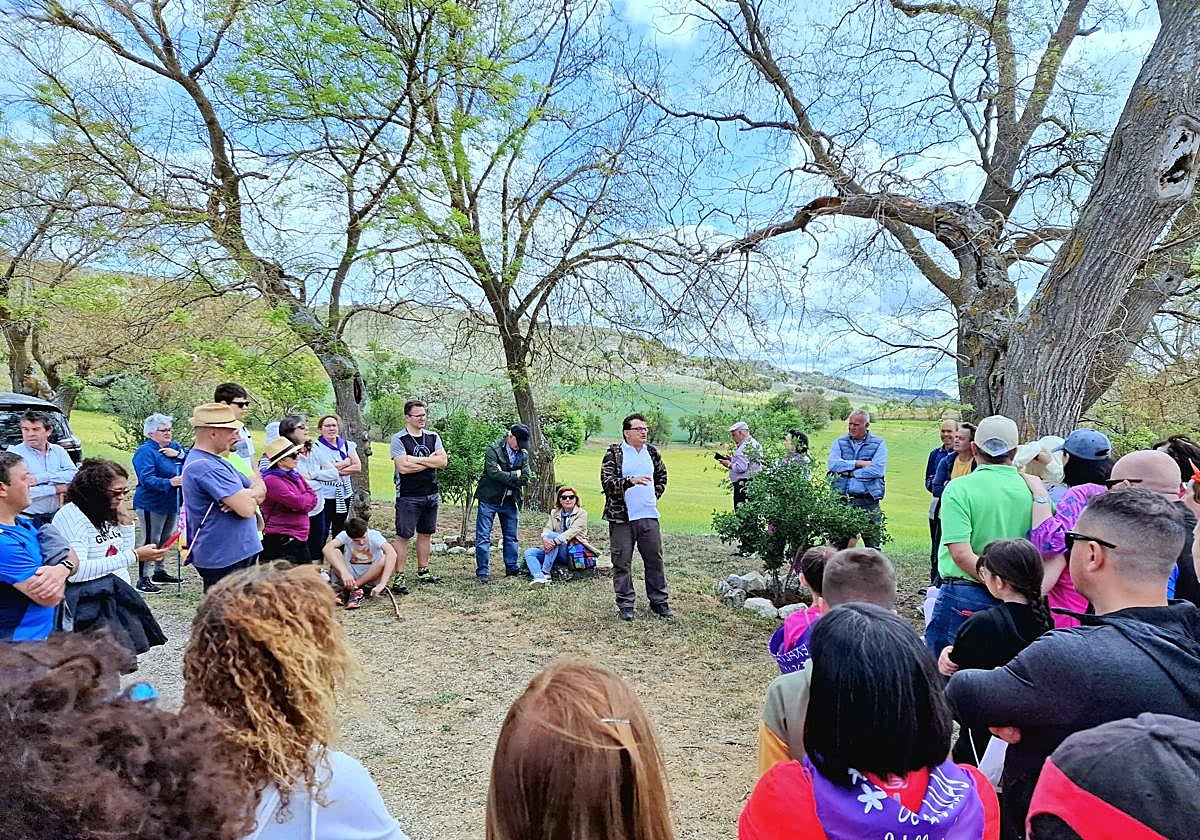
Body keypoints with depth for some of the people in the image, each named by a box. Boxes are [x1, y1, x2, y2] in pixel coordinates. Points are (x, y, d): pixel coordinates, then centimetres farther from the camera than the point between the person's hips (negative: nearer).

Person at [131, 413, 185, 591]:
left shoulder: (174, 447, 11)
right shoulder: (145, 451, -13)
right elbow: (146, 478, -23)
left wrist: (179, 454, -18)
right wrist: (169, 482, -37)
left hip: (172, 503, 8)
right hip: (151, 504, -8)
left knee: (164, 540, 18)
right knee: (150, 540, -6)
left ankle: (159, 572, 31)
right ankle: (143, 579, 1)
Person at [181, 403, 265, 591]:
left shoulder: (214, 461, 15)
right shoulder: (206, 467, -19)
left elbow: (261, 491, 11)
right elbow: (247, 509, -26)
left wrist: (246, 496, -13)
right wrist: (253, 490, -3)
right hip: (225, 561, -10)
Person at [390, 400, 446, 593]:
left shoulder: (433, 437, 8)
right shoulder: (398, 439, -7)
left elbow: (442, 461, -5)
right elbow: (403, 467, -19)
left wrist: (416, 459, -13)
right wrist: (430, 460, -11)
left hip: (431, 495, 6)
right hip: (408, 496, -5)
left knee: (425, 534, 14)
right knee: (403, 536, -3)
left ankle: (423, 572, 25)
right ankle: (399, 578, 1)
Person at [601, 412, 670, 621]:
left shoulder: (652, 452, 10)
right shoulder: (614, 453, -6)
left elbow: (662, 476, 26)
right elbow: (607, 482, -16)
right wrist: (631, 480, -29)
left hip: (649, 516, 4)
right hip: (621, 517, -4)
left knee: (655, 560, 10)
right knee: (622, 562, 3)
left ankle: (659, 602, 23)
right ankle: (625, 605, 15)